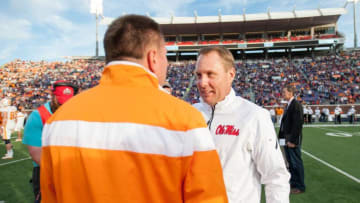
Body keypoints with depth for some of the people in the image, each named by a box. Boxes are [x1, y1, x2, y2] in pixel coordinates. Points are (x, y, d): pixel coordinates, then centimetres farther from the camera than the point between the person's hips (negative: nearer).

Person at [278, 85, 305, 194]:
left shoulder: (296, 105, -15)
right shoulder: (289, 105, 15)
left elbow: (297, 124, -21)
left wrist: (292, 140, -21)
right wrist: (282, 136, 12)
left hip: (293, 140, -9)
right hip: (287, 139, 9)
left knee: (296, 163, 2)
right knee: (291, 163, 16)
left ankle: (300, 186, 14)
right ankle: (293, 183, 27)